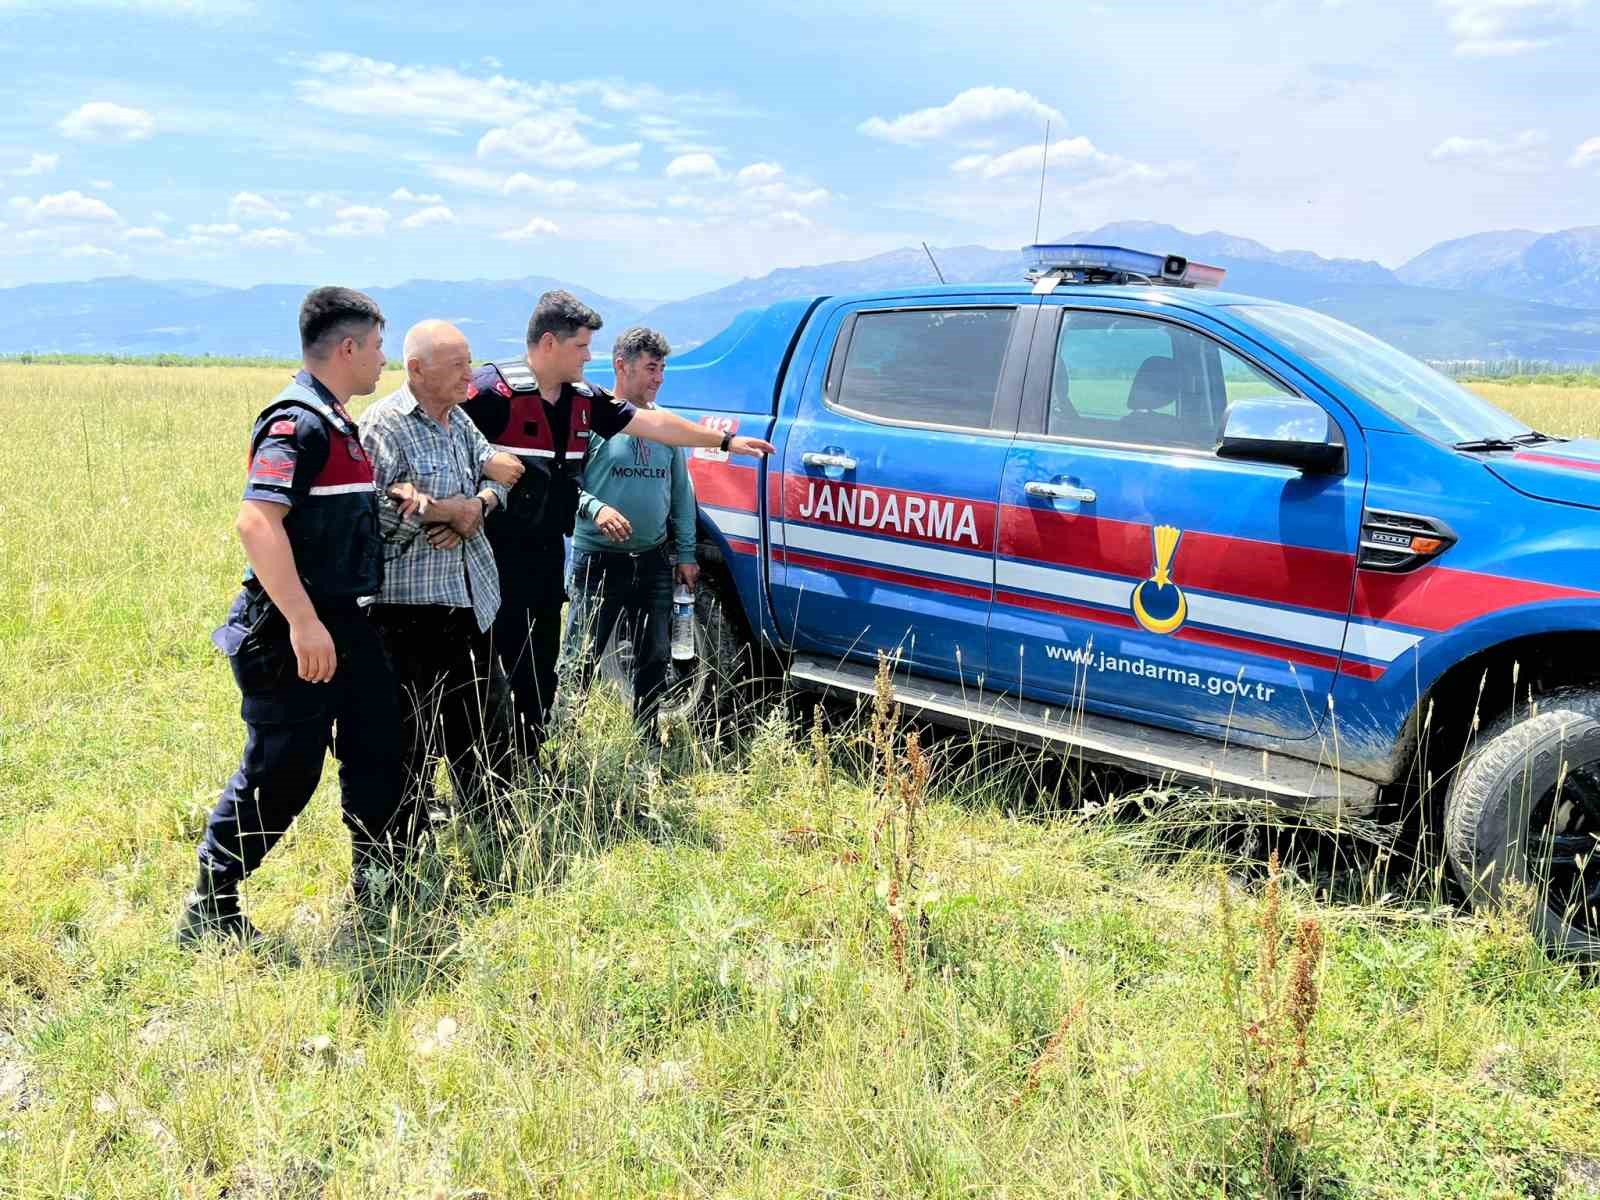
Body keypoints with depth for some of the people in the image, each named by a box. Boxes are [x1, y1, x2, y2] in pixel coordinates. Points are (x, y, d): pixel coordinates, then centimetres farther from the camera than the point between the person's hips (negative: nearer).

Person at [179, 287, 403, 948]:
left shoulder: (334, 422, 13)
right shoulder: (297, 422, -18)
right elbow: (256, 522, -29)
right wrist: (303, 621, -33)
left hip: (342, 622, 10)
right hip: (294, 632, -10)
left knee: (377, 748, 16)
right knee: (281, 774, -3)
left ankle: (375, 883, 30)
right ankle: (208, 911, 11)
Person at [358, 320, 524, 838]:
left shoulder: (458, 419, 10)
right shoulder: (383, 425, -14)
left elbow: (497, 472, 15)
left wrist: (475, 508, -7)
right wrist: (446, 509, -17)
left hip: (469, 601, 8)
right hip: (406, 606, -8)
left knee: (487, 723, 17)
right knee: (410, 737, 0)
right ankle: (407, 847, 13)